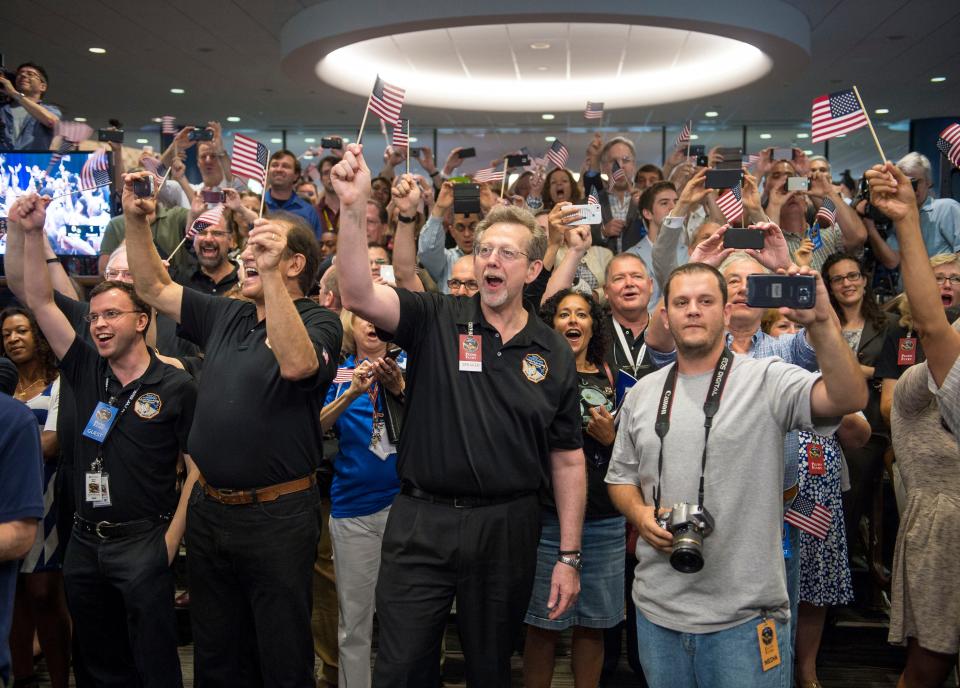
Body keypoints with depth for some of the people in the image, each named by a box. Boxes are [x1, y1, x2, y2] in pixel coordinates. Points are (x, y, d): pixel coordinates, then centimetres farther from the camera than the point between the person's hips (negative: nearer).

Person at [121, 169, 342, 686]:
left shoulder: (318, 322, -10)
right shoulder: (225, 316, 11)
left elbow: (296, 364, -31)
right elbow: (154, 289, 14)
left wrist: (270, 276, -33)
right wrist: (135, 221, 2)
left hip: (277, 515, -7)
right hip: (209, 508, 7)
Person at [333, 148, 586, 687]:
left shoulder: (553, 354, 3)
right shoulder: (436, 321, -2)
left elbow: (568, 460, 5)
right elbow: (359, 294, -20)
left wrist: (570, 558, 3)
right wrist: (354, 207, -33)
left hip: (508, 528, 2)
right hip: (422, 523, -1)